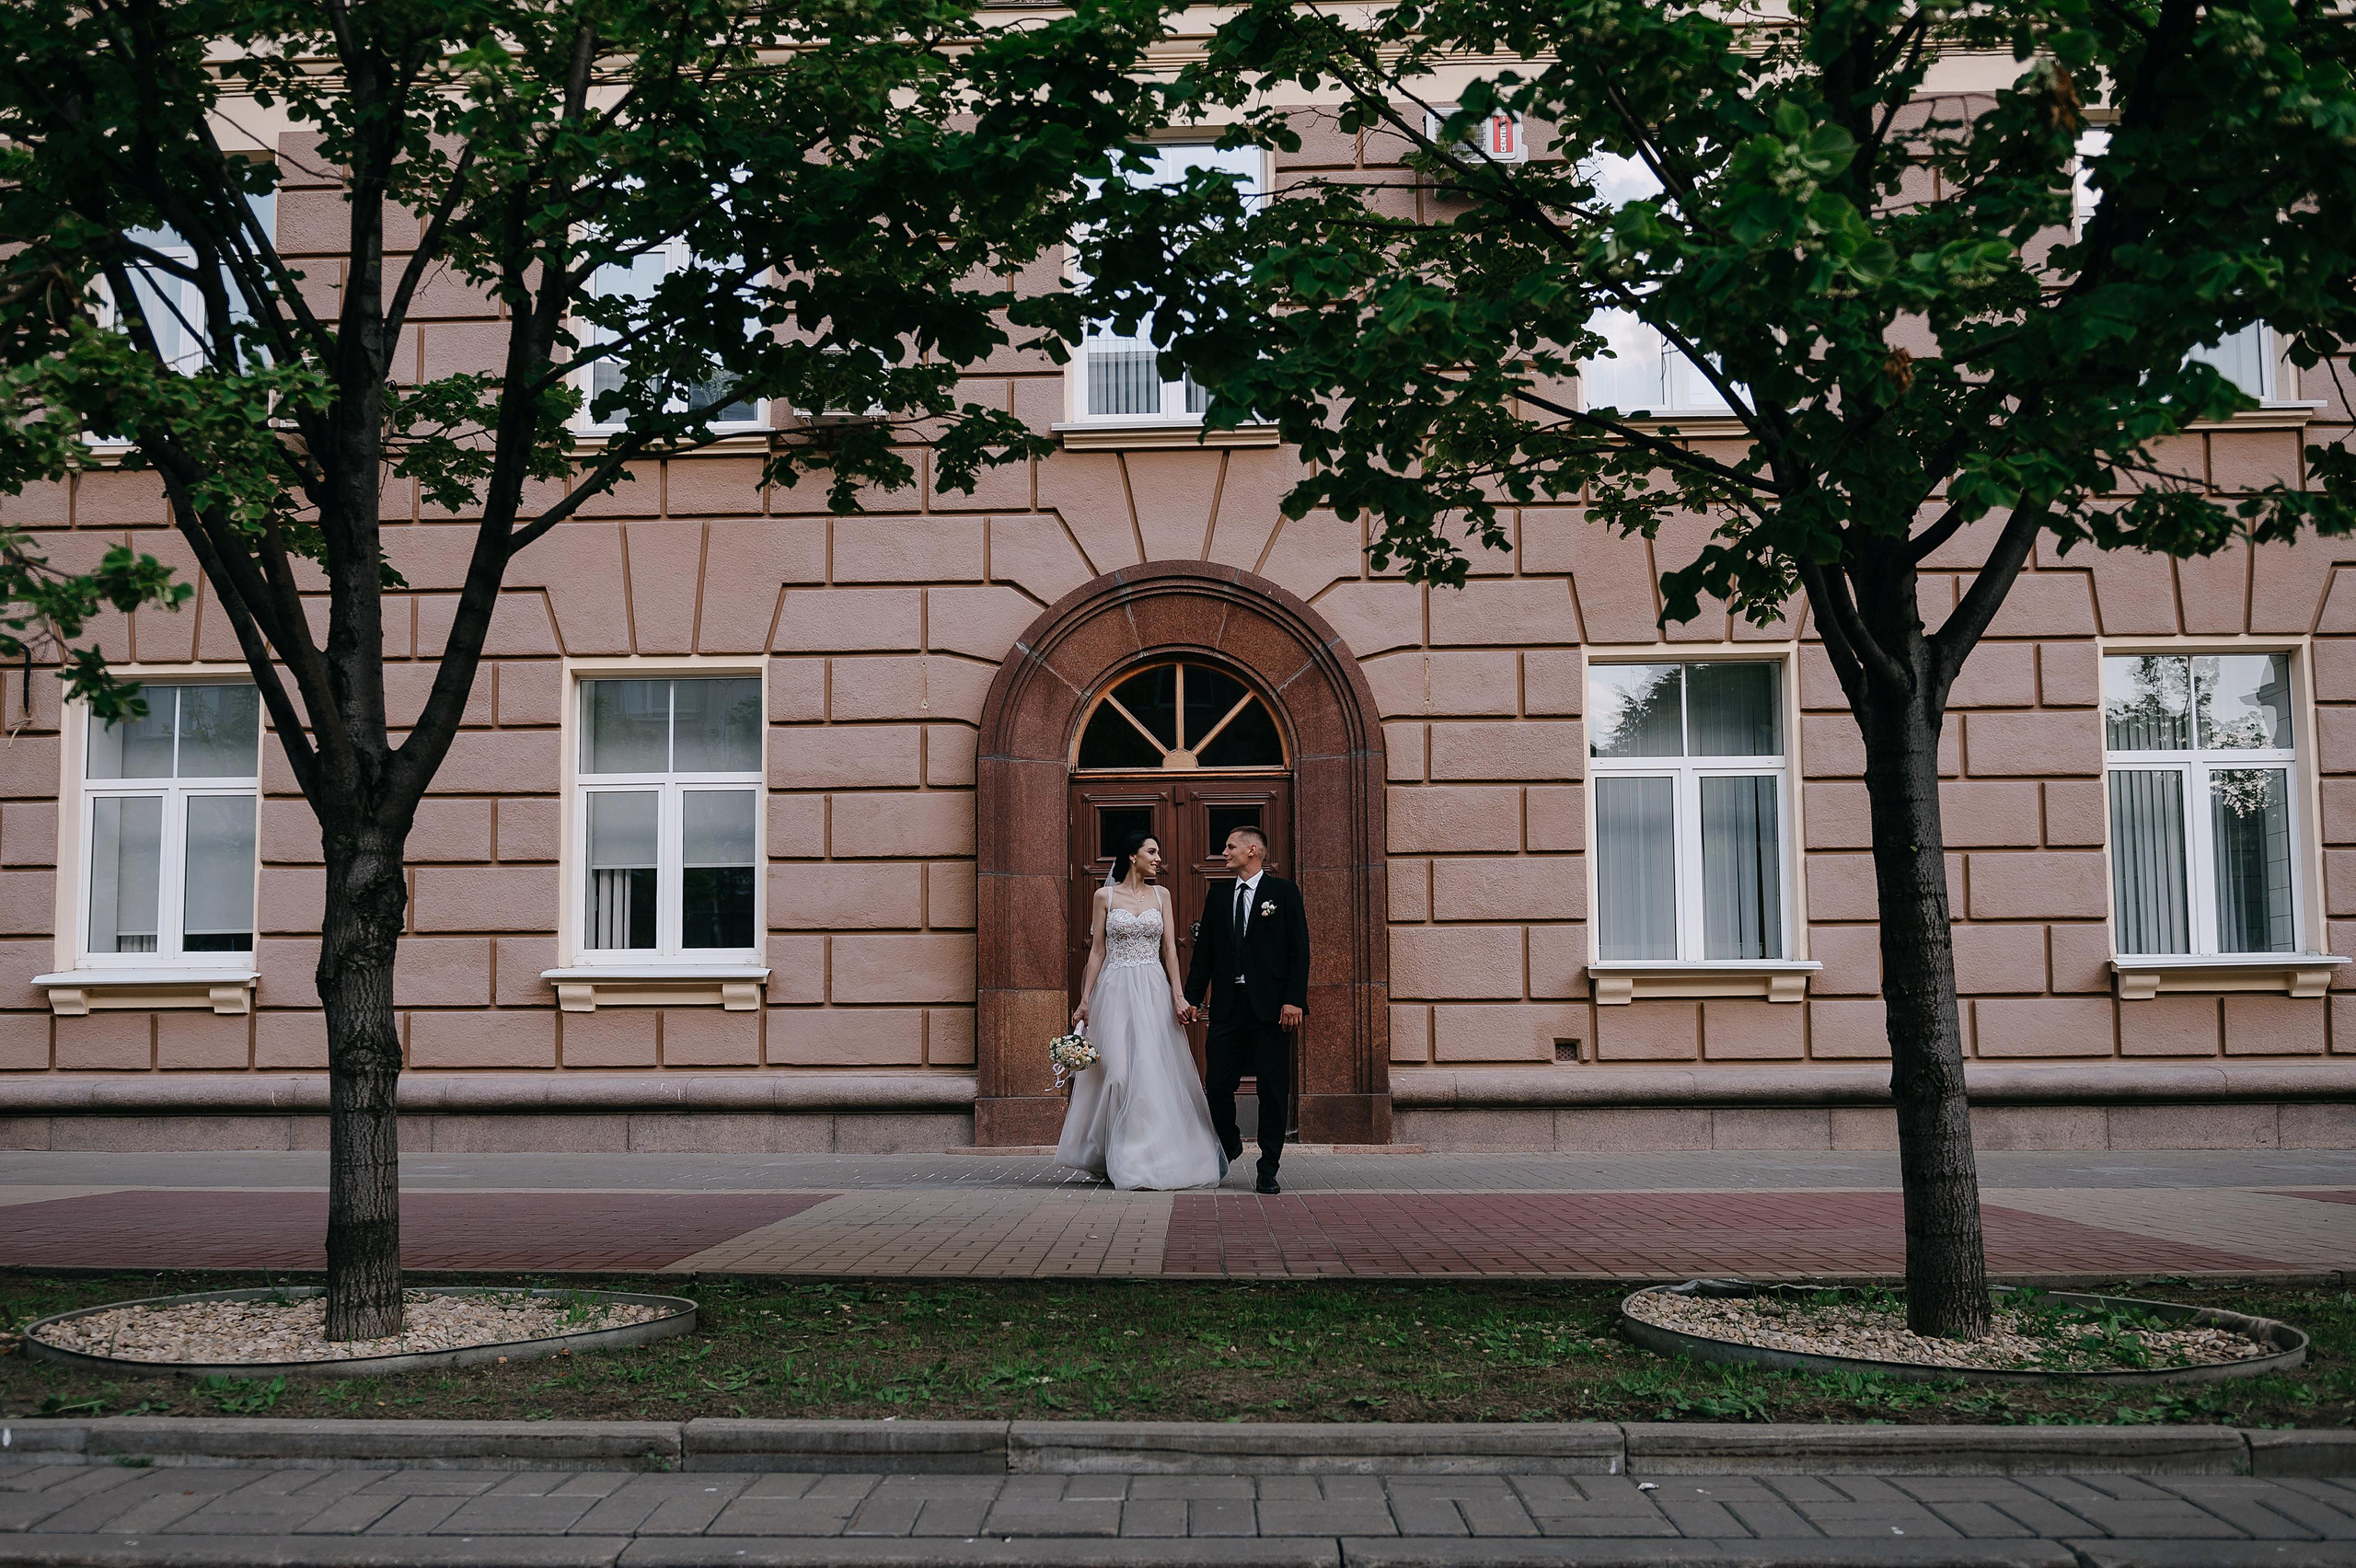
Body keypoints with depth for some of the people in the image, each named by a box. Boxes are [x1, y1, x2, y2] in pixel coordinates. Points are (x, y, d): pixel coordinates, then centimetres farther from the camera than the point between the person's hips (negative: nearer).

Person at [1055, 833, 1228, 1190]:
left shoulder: (1160, 896, 10)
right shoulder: (1105, 896, 3)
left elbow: (1169, 948, 7)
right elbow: (1097, 950, 4)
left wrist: (1178, 995, -3)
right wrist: (1085, 1000, -1)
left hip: (1153, 990, 2)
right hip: (1115, 990, -2)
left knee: (1154, 1069, -3)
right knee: (1118, 1070, -5)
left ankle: (1154, 1157, 5)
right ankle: (1122, 1161, 4)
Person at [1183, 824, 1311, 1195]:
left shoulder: (1283, 892, 2)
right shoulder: (1218, 896, 14)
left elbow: (1299, 950, -3)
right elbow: (1204, 952, 14)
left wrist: (1294, 1000, -12)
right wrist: (1191, 998, 5)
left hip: (1270, 1007, -4)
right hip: (1227, 1007, 4)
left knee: (1273, 1090, 0)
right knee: (1219, 1085, 4)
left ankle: (1268, 1171, 7)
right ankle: (1228, 1145, 31)